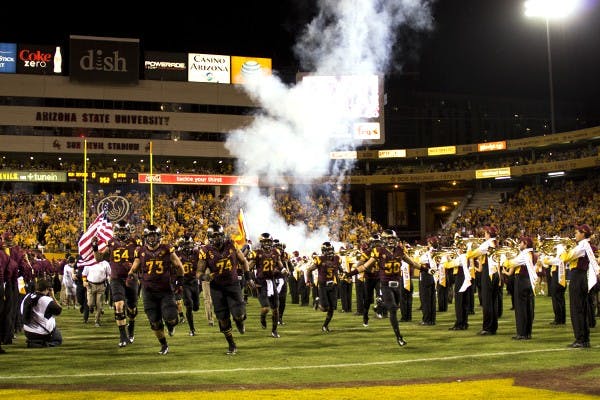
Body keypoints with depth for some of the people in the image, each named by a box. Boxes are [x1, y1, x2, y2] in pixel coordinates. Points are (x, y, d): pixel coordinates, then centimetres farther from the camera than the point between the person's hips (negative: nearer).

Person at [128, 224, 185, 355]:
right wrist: (131, 274, -8)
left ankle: (171, 324, 25)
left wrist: (179, 281, 3)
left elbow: (179, 266, 9)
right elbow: (134, 268, 13)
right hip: (149, 291, 2)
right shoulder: (140, 251, 4)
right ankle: (164, 345, 24)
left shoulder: (167, 249, -1)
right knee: (155, 322, 4)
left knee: (170, 318, -14)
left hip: (166, 290, -2)